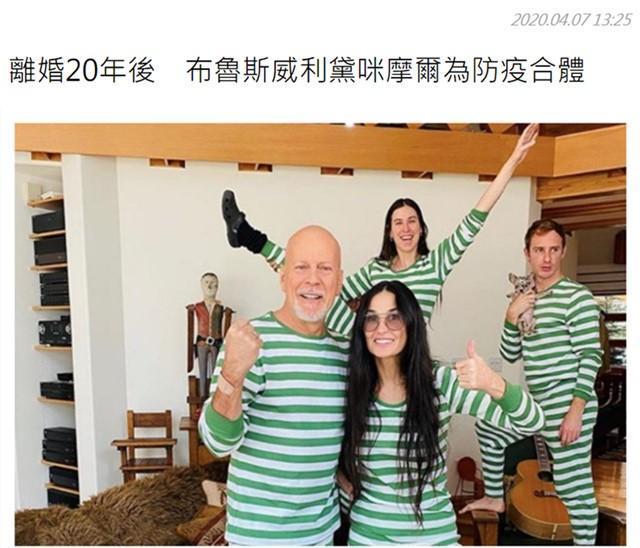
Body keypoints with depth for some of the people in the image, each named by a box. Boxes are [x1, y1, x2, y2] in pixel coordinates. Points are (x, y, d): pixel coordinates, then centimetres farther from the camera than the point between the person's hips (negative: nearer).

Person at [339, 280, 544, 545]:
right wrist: (352, 489, -5)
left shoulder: (442, 382, -14)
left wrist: (494, 385, -34)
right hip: (367, 534, 1)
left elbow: (530, 422, -18)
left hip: (435, 534, 0)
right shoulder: (351, 388, -10)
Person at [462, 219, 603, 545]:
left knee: (573, 487, -4)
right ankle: (495, 498, 38)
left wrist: (576, 410, -20)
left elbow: (591, 356, -14)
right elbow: (510, 356, 11)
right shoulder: (526, 300, 12)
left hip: (567, 406, -8)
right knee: (487, 429, 21)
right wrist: (511, 317, -5)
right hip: (537, 404, 8)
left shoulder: (577, 297, -9)